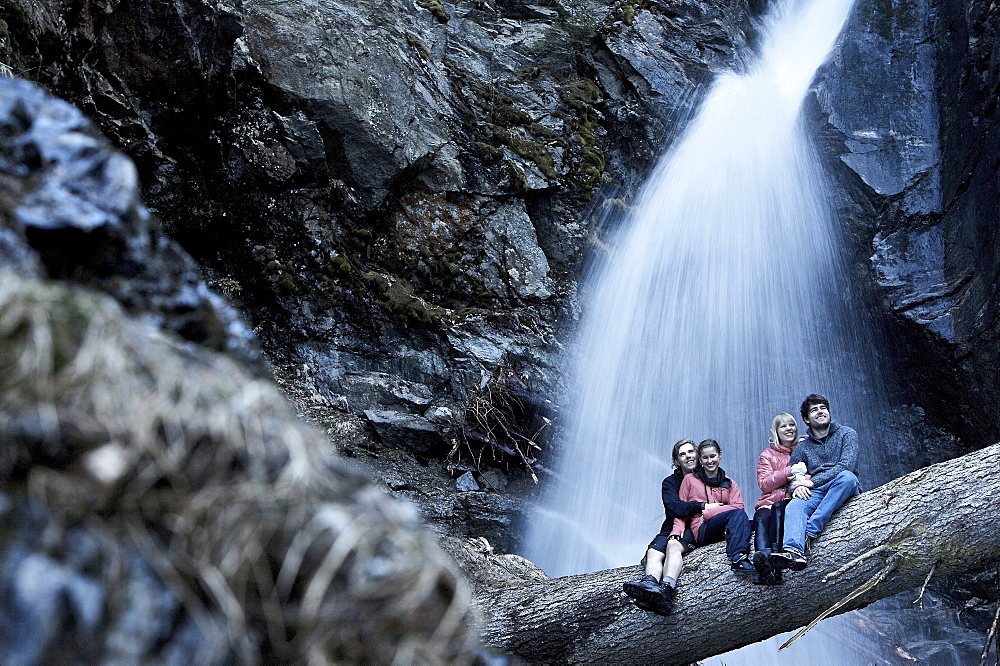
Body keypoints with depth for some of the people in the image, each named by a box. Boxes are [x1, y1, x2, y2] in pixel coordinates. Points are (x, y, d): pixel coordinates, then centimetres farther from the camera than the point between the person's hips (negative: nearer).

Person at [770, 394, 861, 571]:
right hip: (814, 493, 2)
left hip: (844, 490, -2)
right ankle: (794, 551, -60)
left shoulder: (846, 434, 8)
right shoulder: (801, 447, 18)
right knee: (793, 506, -31)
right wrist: (796, 487, -16)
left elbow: (846, 465, -8)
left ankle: (811, 531, -42)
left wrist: (812, 482, -15)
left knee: (847, 477, -37)